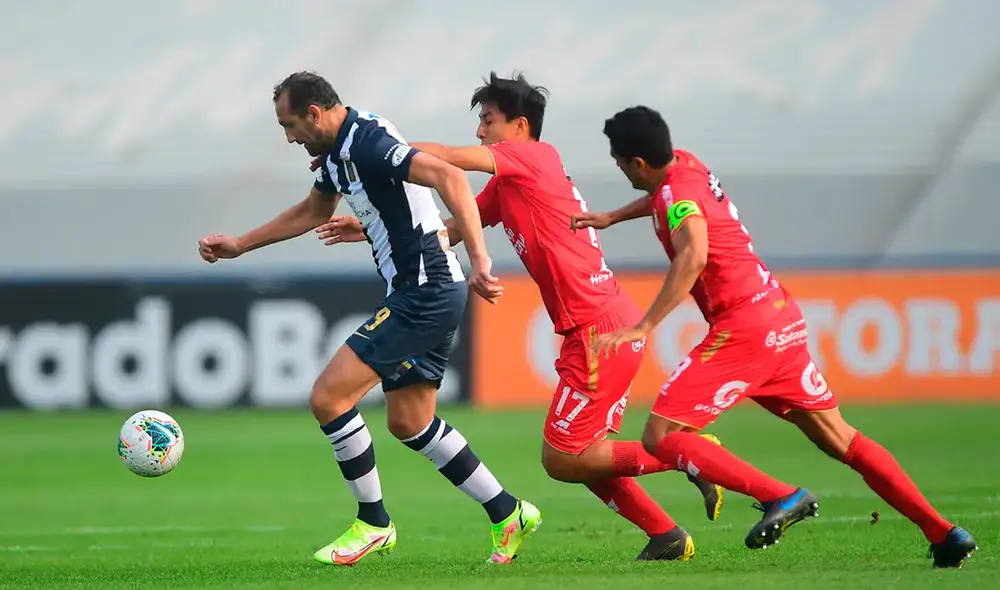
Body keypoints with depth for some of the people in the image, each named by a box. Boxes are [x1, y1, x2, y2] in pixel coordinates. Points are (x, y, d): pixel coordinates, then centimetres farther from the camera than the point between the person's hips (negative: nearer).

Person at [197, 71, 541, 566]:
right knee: (408, 422, 17)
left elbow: (449, 177, -31)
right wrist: (239, 245, 34)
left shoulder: (368, 143, -19)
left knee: (328, 397, -9)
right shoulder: (337, 152, 12)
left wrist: (478, 259, -37)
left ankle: (373, 523, 4)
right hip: (429, 296, 10)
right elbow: (313, 211, 32)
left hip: (423, 295, -10)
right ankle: (507, 512, 23)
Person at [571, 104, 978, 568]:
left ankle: (781, 498, -17)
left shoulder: (676, 195, -13)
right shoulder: (684, 165, 13)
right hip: (784, 318, 10)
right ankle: (943, 534, 9)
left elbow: (692, 256, -33)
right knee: (839, 439, 13)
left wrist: (641, 328, -36)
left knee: (661, 437, -9)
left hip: (743, 327, -9)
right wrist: (611, 218, 31)